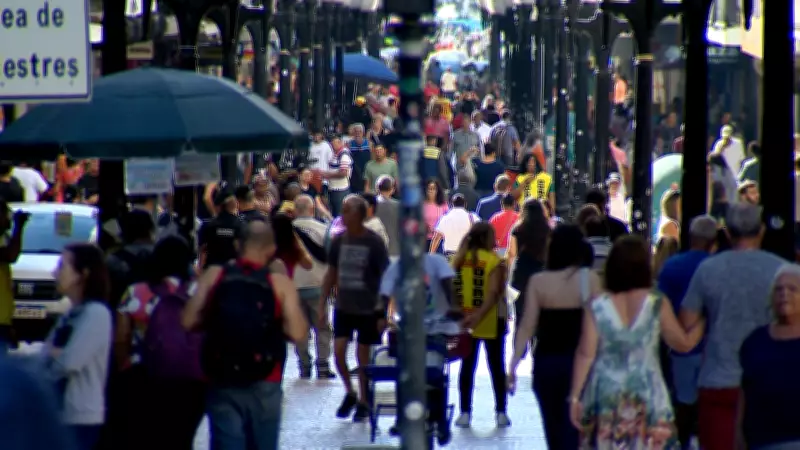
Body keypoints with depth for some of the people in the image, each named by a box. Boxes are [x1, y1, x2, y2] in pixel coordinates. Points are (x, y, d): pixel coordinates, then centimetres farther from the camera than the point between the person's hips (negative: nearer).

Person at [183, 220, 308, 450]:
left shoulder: (214, 275, -2)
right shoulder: (279, 283, -6)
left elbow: (188, 322, -5)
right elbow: (297, 333, -14)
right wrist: (272, 325, 6)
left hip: (221, 382, 1)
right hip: (264, 385, -1)